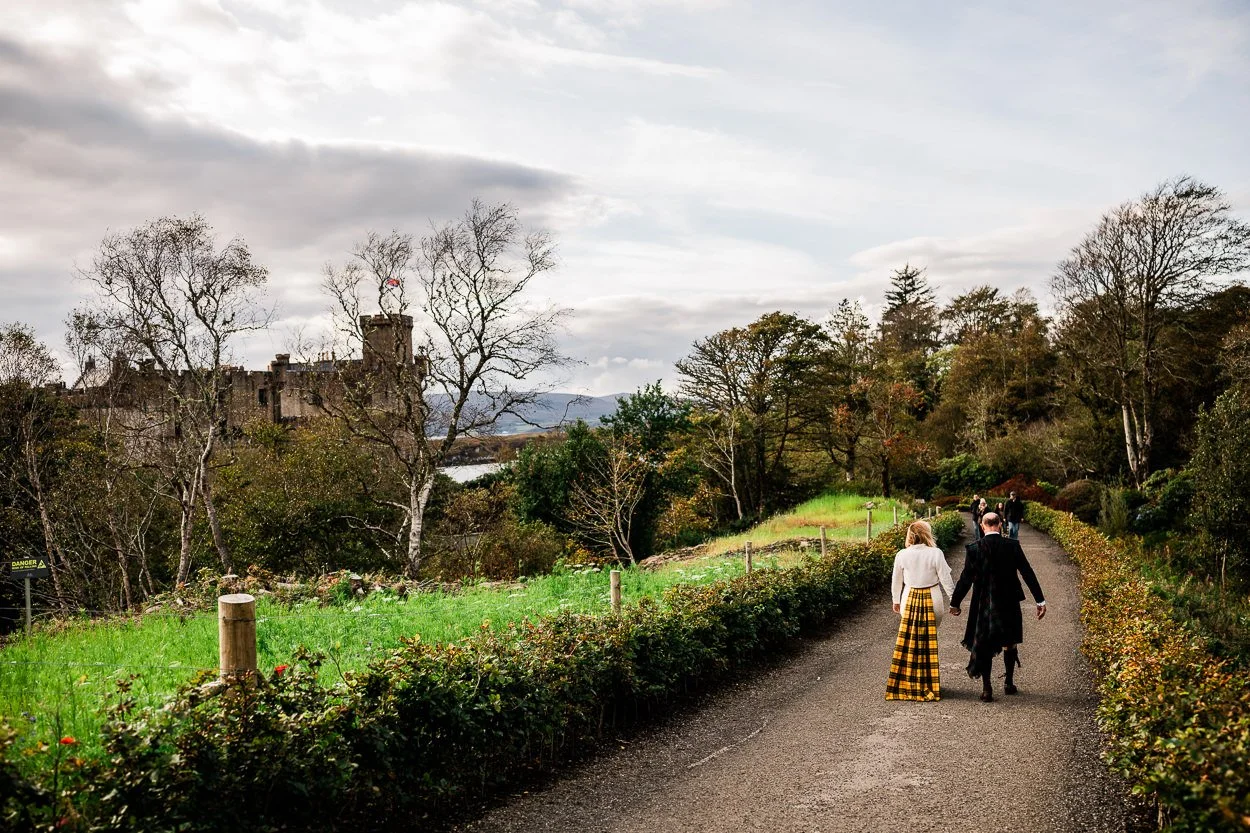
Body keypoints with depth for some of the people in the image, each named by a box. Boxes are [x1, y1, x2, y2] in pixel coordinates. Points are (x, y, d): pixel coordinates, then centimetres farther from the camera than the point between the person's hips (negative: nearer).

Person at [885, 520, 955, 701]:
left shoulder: (902, 555, -5)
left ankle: (906, 683, 16)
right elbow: (946, 580, -8)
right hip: (932, 600, -2)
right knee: (929, 643, 8)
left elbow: (897, 581, 6)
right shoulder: (936, 554, -13)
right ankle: (928, 684, 16)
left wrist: (896, 601, 21)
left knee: (908, 641, 10)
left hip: (909, 601, 2)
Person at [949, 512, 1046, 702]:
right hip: (1009, 602, 1)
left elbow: (965, 578, -7)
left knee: (984, 645, 8)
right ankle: (1009, 683, 28)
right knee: (1010, 643, 18)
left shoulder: (974, 549, -10)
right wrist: (1040, 601, 2)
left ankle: (986, 688, 4)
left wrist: (955, 603, 5)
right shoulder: (1012, 546, -8)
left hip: (984, 603, -1)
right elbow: (1028, 573, -5)